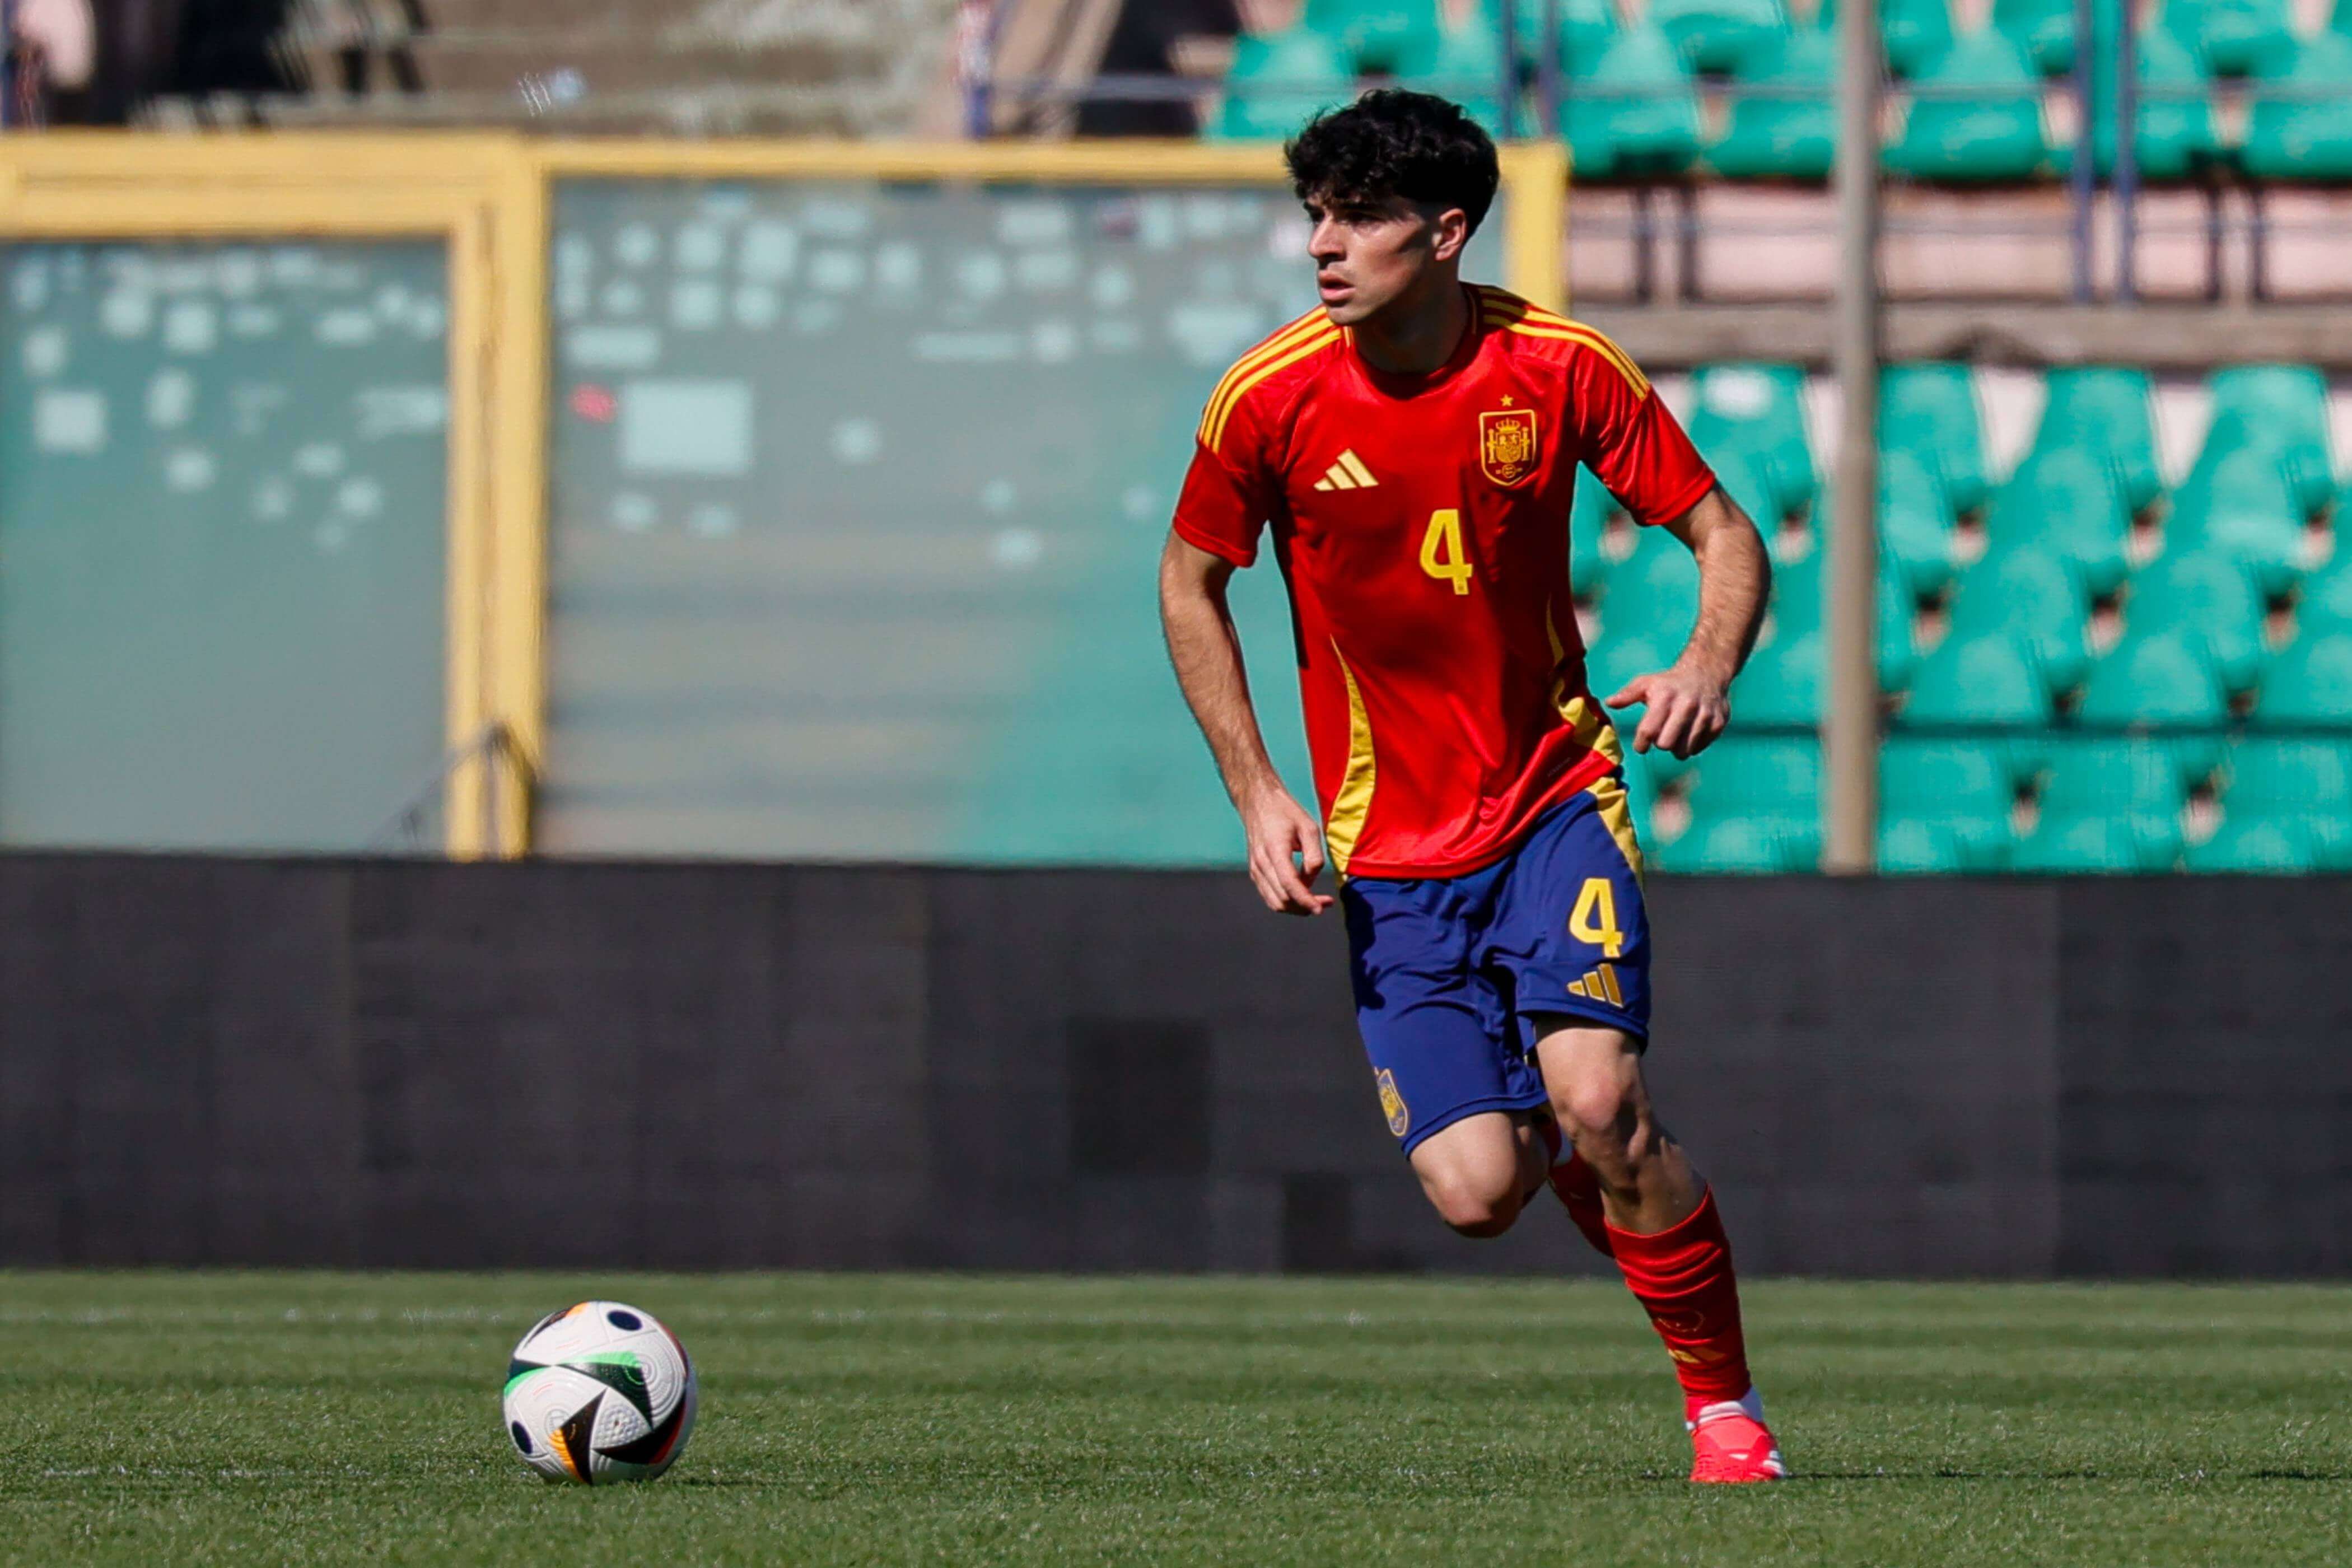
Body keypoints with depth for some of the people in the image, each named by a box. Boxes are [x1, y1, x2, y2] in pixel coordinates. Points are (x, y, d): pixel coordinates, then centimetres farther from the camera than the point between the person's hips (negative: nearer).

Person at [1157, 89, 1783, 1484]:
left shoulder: (1558, 369, -10)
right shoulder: (1271, 400, -9)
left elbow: (1725, 534, 1)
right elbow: (1191, 585, 8)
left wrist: (1711, 664, -21)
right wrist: (1259, 798, 0)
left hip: (1555, 798, -1)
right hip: (1390, 845, 1)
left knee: (1598, 1103, -23)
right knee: (1477, 1188, -11)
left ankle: (1727, 1404, -3)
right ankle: (1599, 1177, 26)